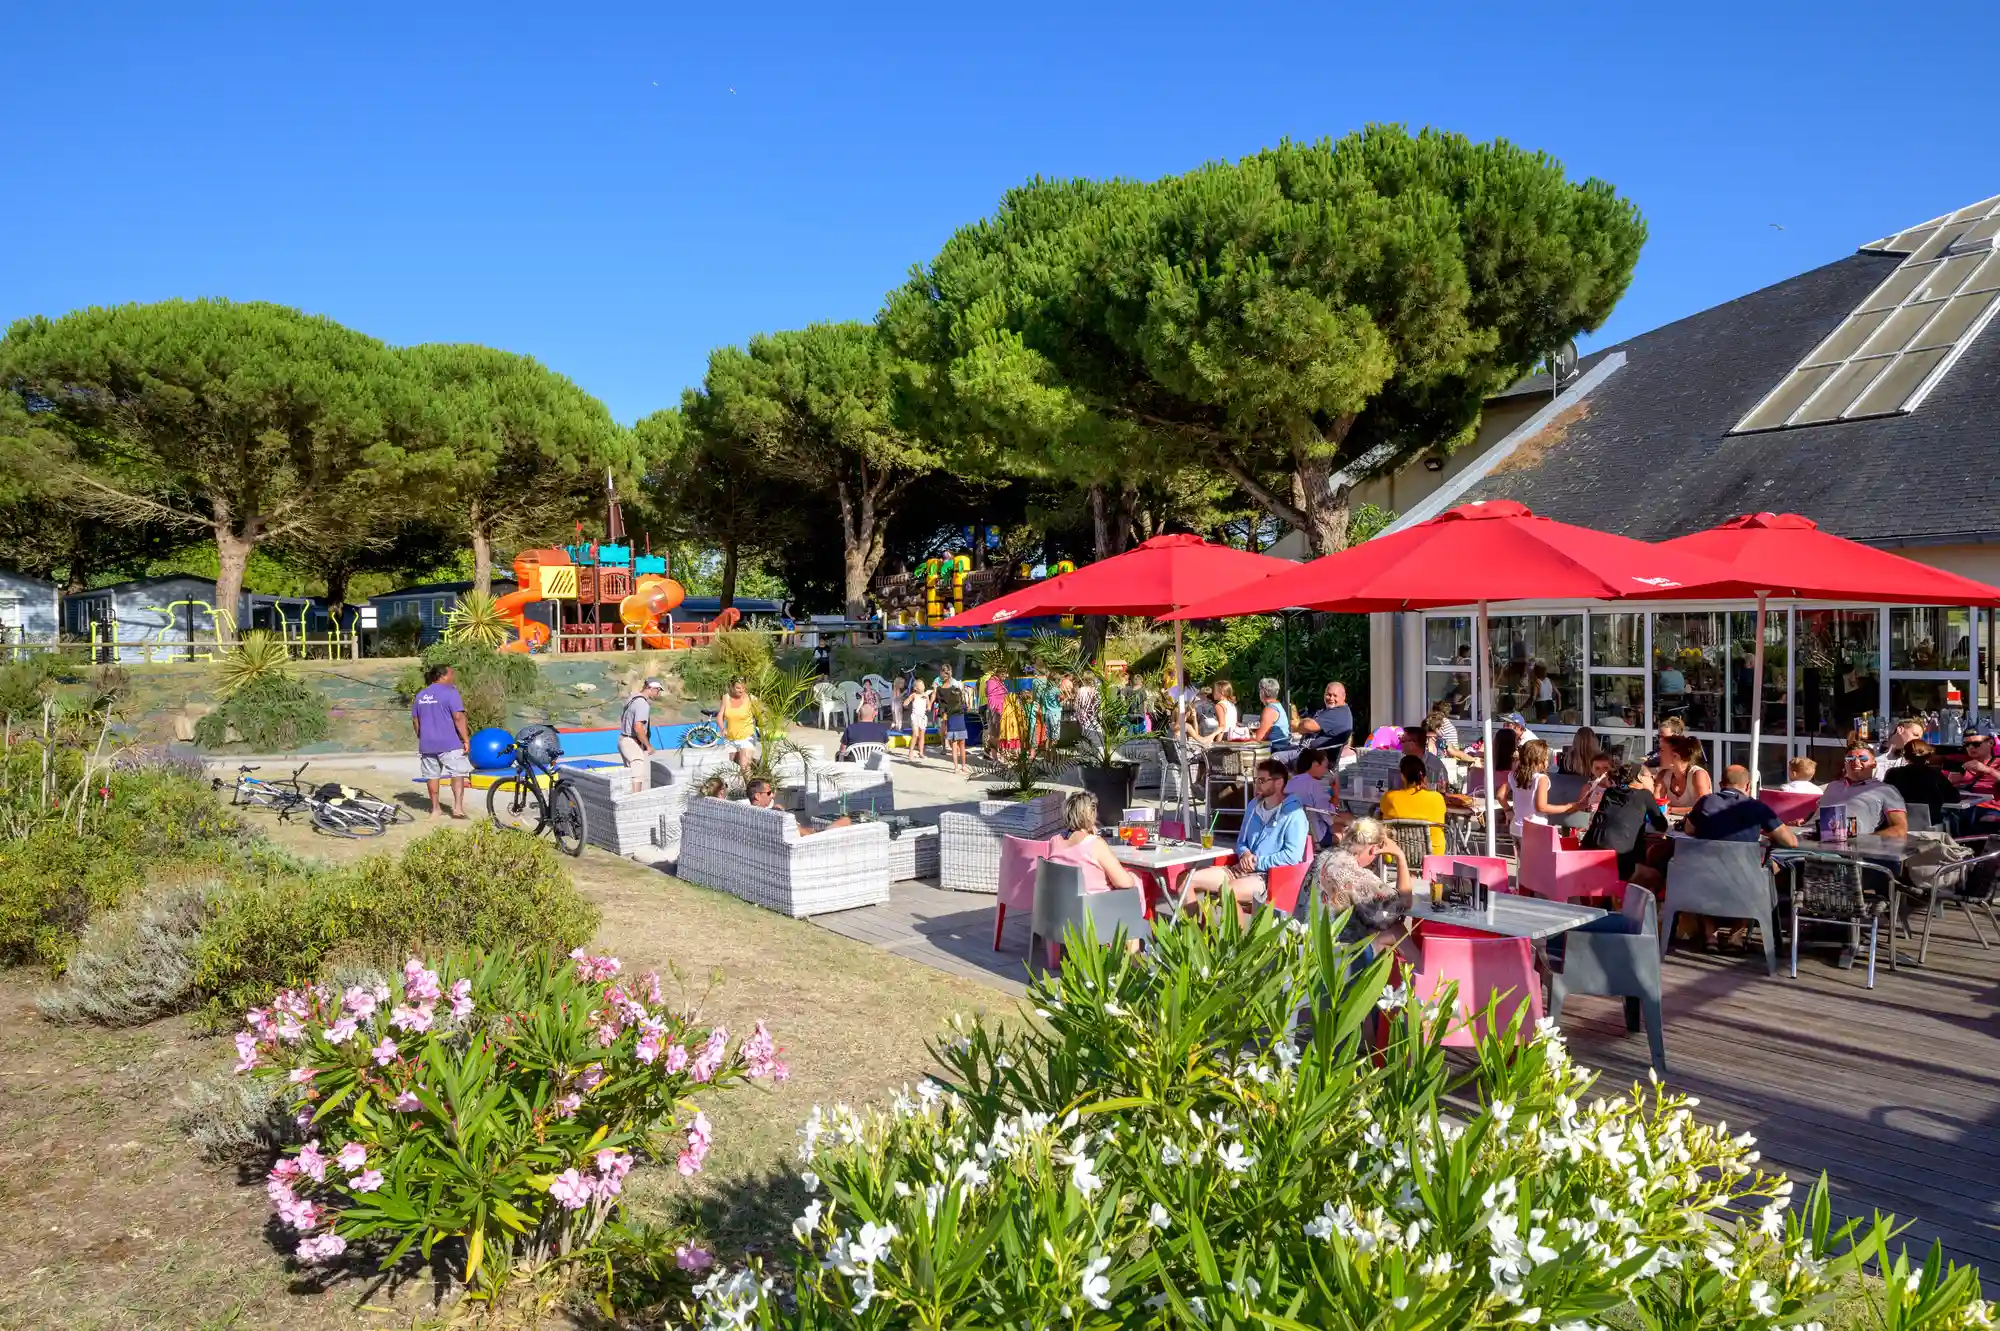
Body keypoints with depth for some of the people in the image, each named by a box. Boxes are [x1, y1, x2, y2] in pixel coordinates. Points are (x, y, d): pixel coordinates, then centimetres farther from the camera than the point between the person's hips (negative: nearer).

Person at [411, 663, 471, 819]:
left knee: (432, 775, 12)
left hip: (427, 743, 6)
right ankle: (458, 806, -12)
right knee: (457, 773, -1)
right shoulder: (450, 692, -9)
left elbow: (415, 720, 17)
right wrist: (466, 739, -11)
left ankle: (435, 808, 18)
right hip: (449, 742, -6)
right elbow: (458, 717, -16)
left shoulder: (420, 695, 12)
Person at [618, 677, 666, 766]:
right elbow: (638, 728, -29)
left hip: (624, 739, 10)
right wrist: (648, 745, -18)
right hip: (632, 744, -10)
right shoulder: (643, 703, -20)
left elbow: (621, 719, 23)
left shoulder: (633, 698, 12)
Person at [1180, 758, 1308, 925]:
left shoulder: (1293, 814, -10)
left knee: (1227, 892, -37)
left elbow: (1292, 855, -20)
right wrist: (1245, 853, 0)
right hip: (1241, 869, 8)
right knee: (1187, 880, -6)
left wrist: (1258, 862, -14)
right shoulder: (1254, 806, 16)